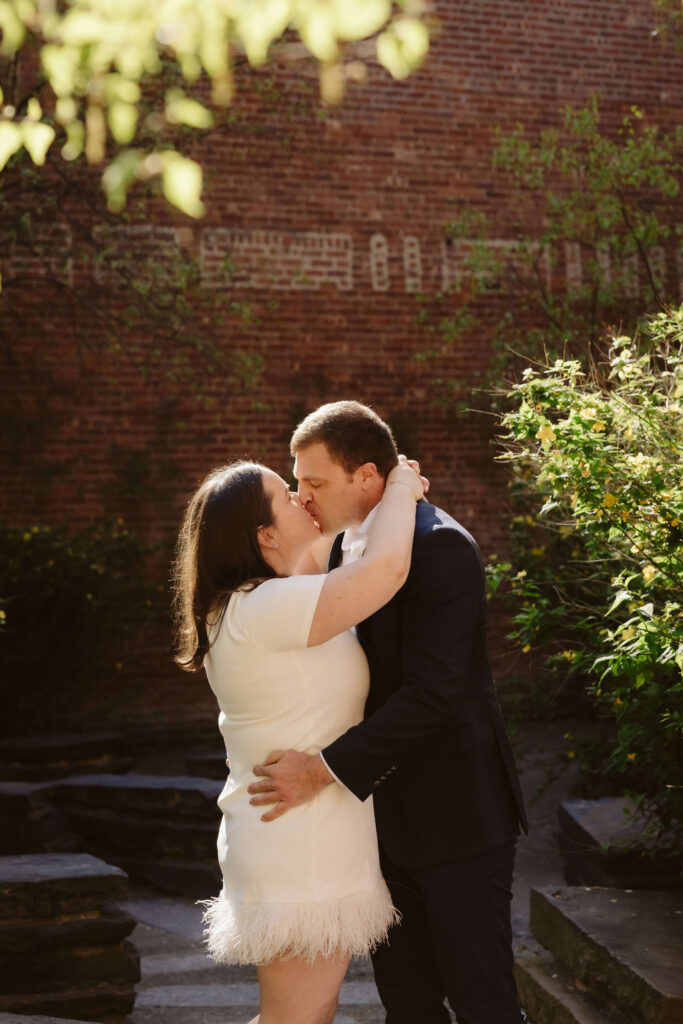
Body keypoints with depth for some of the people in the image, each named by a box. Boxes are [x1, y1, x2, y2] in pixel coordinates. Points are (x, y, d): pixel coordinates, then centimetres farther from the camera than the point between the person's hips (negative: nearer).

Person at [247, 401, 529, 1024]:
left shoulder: (440, 546, -19)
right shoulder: (342, 547, 9)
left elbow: (432, 692, -26)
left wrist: (326, 768, -27)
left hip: (455, 809, -8)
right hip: (388, 814, 8)